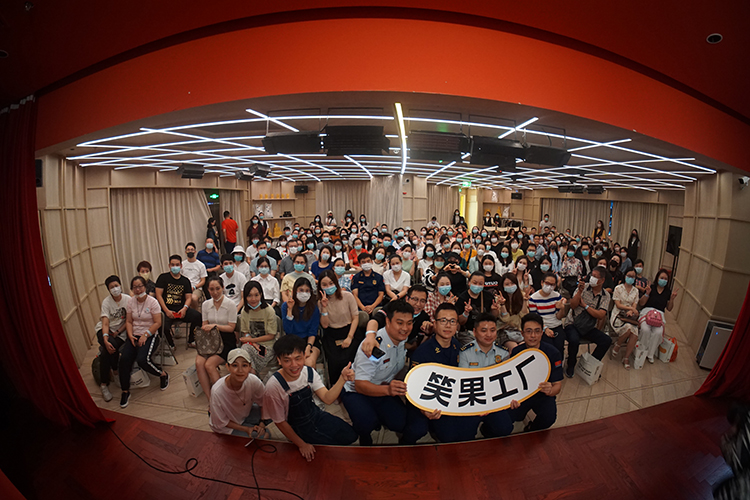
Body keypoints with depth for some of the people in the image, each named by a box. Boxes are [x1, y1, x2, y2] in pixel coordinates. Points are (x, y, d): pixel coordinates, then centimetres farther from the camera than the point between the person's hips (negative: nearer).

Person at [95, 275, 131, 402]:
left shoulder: (128, 299, -7)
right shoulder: (106, 302, -9)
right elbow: (105, 323, -19)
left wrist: (118, 332, -15)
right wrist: (105, 340, -32)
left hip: (120, 331, 0)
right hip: (105, 330, 0)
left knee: (106, 351, -26)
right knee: (111, 346, -32)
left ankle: (104, 384, -7)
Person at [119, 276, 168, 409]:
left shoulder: (152, 302, -8)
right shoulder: (130, 302, 7)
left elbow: (157, 323, -10)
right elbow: (128, 321, 9)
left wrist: (145, 335, -16)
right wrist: (130, 335, -8)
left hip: (150, 335, -4)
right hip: (134, 335, 4)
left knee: (143, 360, -25)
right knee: (124, 359, -18)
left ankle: (163, 375, 3)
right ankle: (125, 391, 0)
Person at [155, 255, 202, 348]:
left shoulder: (185, 280, 13)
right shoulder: (163, 277, 5)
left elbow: (188, 297, 9)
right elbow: (158, 295, -1)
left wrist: (184, 308, -12)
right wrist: (166, 311, -11)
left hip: (181, 309, 2)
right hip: (167, 309, -2)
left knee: (197, 316, -23)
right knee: (164, 326, -29)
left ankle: (191, 341, 0)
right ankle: (171, 344, 5)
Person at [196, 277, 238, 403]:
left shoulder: (230, 304, -8)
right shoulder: (206, 304, 8)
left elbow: (231, 327, -9)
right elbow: (205, 325, 10)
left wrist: (215, 326, -21)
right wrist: (205, 329, -12)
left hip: (226, 341, -4)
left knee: (209, 364, -24)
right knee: (199, 362, -22)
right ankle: (209, 399, -13)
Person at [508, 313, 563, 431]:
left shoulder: (553, 353, -14)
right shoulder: (516, 352, -13)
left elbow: (557, 384, -10)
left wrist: (550, 390, -36)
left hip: (543, 395, -1)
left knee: (549, 418, -30)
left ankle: (531, 431, 7)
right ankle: (523, 412, 18)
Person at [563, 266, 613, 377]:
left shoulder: (605, 296, 2)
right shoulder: (584, 286, -3)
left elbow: (600, 315, -10)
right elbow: (572, 306, -11)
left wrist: (584, 305, -12)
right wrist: (580, 291, -21)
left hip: (589, 327, 3)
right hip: (573, 324, -3)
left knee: (607, 340, -18)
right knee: (574, 340, -31)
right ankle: (571, 366, -3)